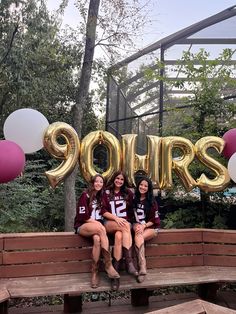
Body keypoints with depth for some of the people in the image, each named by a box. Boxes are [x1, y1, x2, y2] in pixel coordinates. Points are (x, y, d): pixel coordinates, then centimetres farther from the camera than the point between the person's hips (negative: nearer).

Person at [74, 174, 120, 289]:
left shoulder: (101, 197, 15)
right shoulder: (85, 195, -3)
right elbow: (83, 216, -10)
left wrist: (98, 223, -4)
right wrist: (97, 223, -16)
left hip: (96, 227, 4)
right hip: (82, 226, -4)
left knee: (97, 239, -34)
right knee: (100, 228, -36)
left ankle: (95, 272, -28)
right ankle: (108, 264, -36)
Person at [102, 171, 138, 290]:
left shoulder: (128, 193, 14)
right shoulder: (107, 193, 7)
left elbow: (132, 210, 12)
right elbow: (103, 212, -1)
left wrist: (125, 220, -2)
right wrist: (116, 218, -15)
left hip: (125, 223, 1)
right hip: (110, 223, -1)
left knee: (119, 236, -35)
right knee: (125, 227, -36)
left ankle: (115, 273, -35)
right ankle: (129, 262, -38)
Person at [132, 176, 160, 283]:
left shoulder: (152, 201, -3)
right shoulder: (134, 199, 6)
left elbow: (154, 219, -4)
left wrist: (144, 226, -19)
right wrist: (138, 226, -10)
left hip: (151, 227, -2)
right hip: (137, 225, 2)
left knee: (137, 237, -33)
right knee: (138, 235, -34)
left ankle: (142, 267, -36)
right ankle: (142, 267, -41)